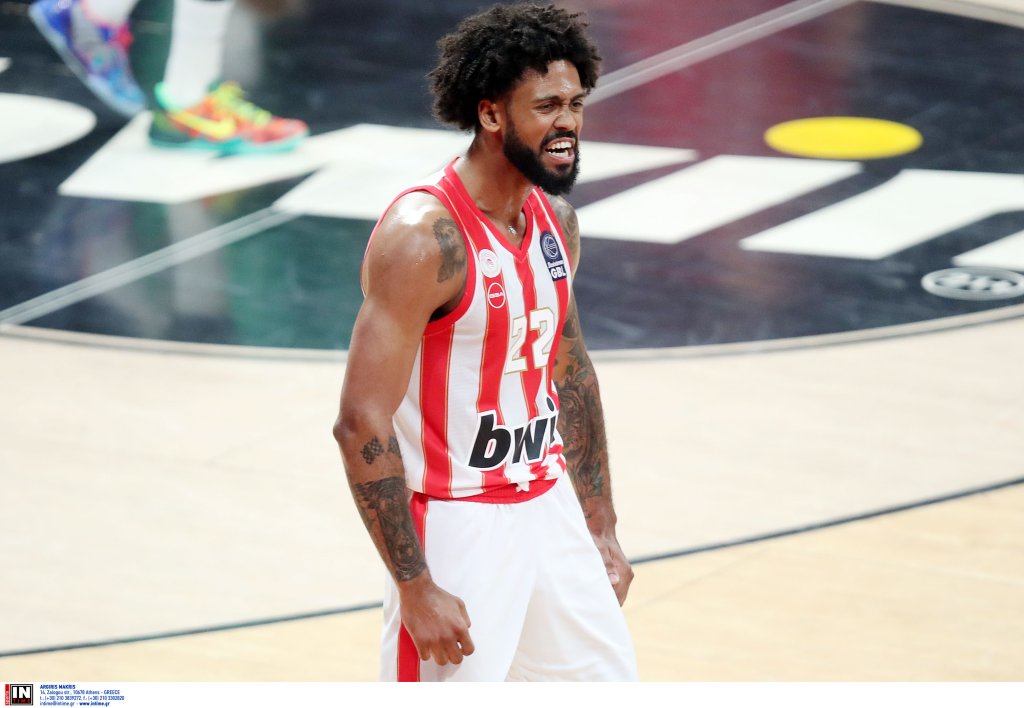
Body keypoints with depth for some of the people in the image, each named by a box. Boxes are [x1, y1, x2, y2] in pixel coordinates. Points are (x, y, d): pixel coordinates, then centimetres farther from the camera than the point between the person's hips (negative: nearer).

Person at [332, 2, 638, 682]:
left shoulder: (556, 219, 4)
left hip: (548, 511, 8)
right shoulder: (425, 236, -21)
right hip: (457, 528, -8)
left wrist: (603, 531, 18)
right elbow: (361, 425, -22)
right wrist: (416, 588, -22)